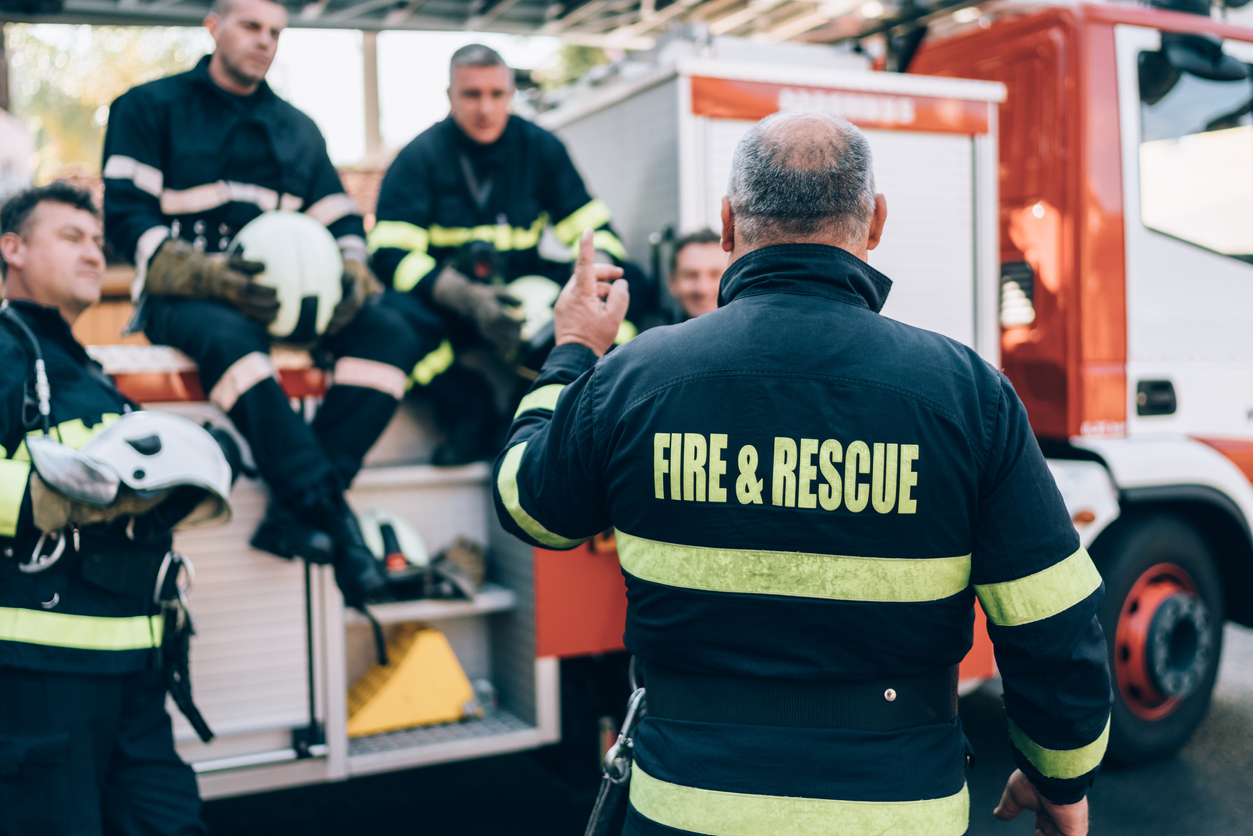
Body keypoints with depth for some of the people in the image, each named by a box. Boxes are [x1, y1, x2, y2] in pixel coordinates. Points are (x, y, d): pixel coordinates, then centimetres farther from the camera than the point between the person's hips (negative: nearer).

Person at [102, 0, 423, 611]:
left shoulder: (297, 130, 22)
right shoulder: (150, 107, 8)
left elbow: (343, 223, 17)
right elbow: (126, 215, -3)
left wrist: (348, 273, -8)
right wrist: (207, 275, -22)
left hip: (281, 296, 5)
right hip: (183, 298, -4)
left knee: (391, 336, -22)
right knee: (231, 338, -40)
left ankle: (294, 514, -32)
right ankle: (332, 517, -42)